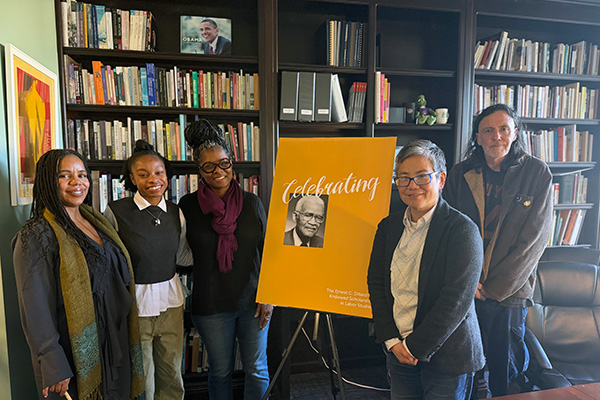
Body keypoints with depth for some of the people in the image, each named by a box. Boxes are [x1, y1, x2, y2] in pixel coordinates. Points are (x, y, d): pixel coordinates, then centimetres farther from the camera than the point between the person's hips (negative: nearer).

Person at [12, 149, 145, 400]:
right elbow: (35, 309, -17)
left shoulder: (97, 221, 6)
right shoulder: (37, 236, -16)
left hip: (114, 342, 7)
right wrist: (54, 368, -17)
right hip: (74, 351, -6)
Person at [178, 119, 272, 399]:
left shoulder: (251, 203, -1)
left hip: (252, 300, 1)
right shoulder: (188, 206, -2)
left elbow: (267, 252, 3)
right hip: (211, 305, 0)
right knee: (220, 371, 15)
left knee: (257, 370, 11)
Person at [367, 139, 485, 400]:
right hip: (397, 351, 5)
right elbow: (376, 283, 3)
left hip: (446, 357, -4)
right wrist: (391, 340, -5)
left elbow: (456, 301, -18)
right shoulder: (388, 226, 3)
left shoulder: (462, 230, -14)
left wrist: (415, 347, -15)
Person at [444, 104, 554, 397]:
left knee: (506, 376, 13)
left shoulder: (537, 172, -3)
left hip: (509, 294, -1)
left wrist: (494, 288, -10)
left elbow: (535, 237, -8)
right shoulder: (460, 175, 2)